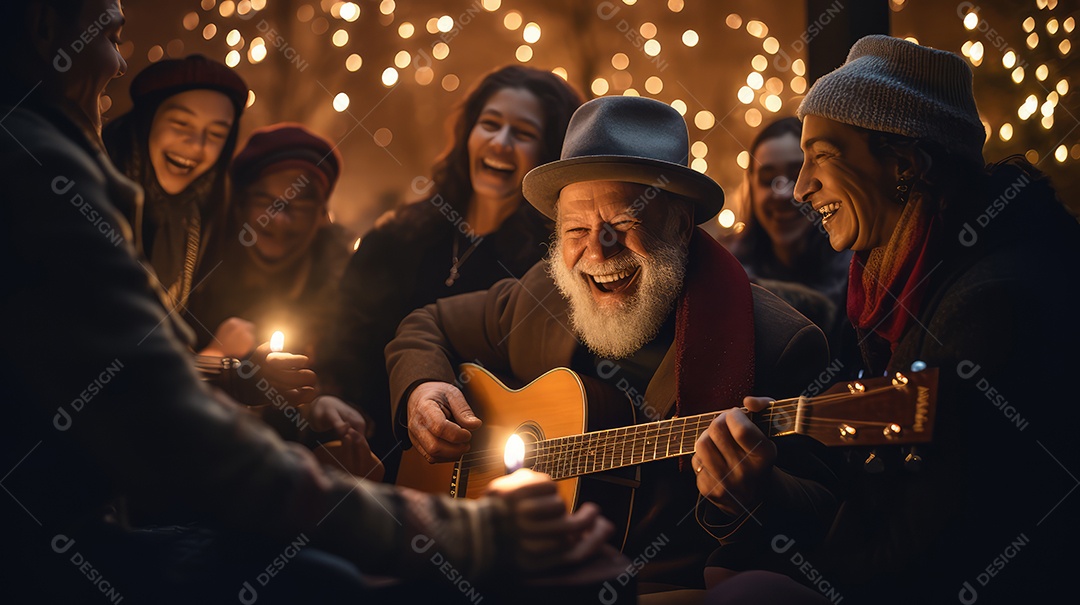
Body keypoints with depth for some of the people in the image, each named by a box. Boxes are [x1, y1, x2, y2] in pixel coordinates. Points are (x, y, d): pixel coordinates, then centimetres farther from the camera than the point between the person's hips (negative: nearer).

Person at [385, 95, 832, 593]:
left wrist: (750, 494, -34)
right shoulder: (543, 298, 6)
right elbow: (427, 327, 22)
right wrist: (420, 389, 0)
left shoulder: (775, 342, -11)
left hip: (663, 584, -5)